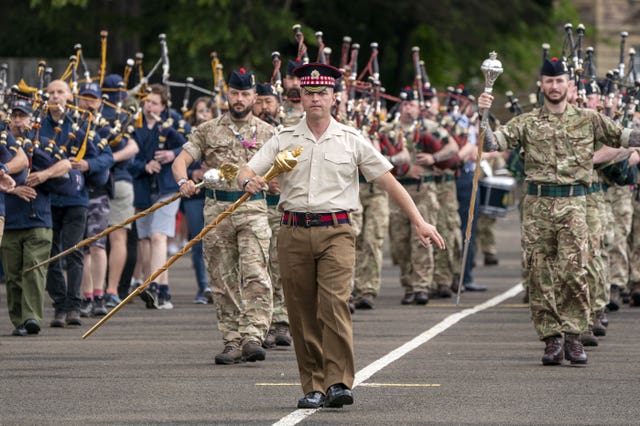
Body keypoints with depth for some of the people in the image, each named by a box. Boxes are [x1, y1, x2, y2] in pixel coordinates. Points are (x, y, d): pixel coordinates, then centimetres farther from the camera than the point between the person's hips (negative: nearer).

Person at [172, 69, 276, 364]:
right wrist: (183, 181, -19)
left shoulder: (267, 133, 10)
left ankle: (253, 337, -20)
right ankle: (232, 342, 8)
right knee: (223, 281, 3)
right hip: (217, 210, 2)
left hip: (253, 209, -1)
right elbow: (181, 160, 3)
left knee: (255, 275, -16)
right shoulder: (208, 131, 10)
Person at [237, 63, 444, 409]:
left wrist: (419, 222, 3)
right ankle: (313, 387, 10)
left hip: (336, 232, -2)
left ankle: (339, 383, -19)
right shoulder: (284, 140, 9)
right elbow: (247, 172, 3)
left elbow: (389, 182, 8)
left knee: (334, 303, -18)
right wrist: (248, 180, -22)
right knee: (302, 313, 3)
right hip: (294, 234, 2)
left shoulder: (351, 141, 6)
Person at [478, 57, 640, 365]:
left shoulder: (588, 120, 11)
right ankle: (552, 340, 7)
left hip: (573, 204, -1)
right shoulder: (527, 123, 10)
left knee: (573, 270, -14)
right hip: (537, 204, 1)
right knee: (540, 275, 0)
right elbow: (491, 144, 0)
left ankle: (573, 337, -5)